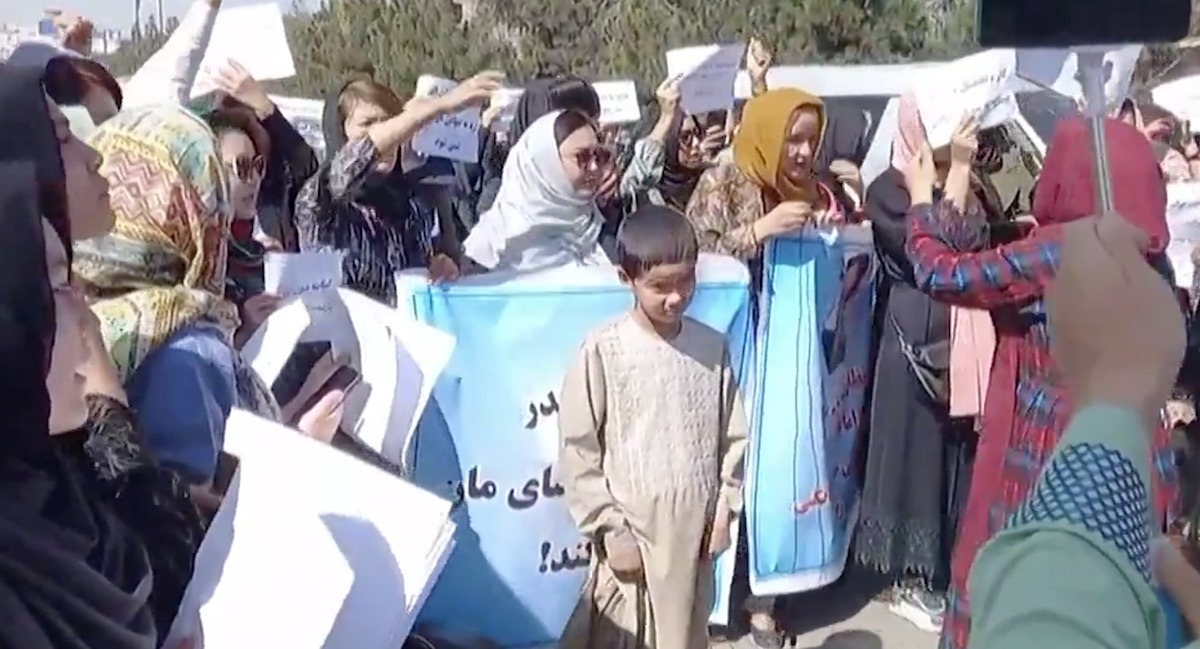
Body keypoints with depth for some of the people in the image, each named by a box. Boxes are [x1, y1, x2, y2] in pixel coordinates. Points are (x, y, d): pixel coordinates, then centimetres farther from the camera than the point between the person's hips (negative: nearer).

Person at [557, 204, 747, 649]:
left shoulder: (712, 347, 0)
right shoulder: (602, 350, -12)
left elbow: (732, 437, 8)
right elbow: (578, 452, -9)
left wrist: (724, 512, 4)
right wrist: (610, 531, -10)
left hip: (694, 531, 4)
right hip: (632, 533, -3)